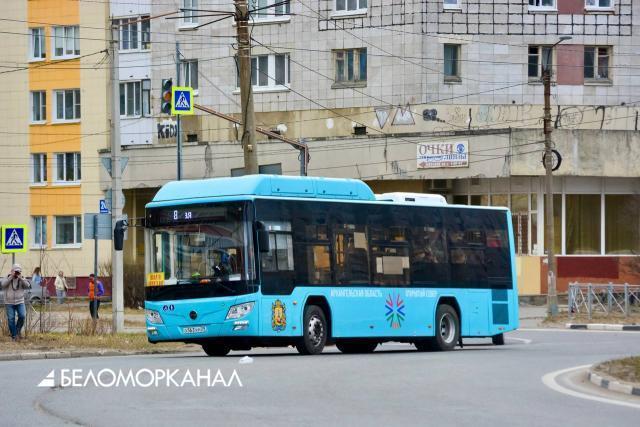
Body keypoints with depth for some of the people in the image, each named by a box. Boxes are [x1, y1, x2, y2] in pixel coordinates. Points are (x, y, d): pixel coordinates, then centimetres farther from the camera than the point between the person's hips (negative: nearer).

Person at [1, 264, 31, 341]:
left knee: (22, 316, -17)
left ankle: (18, 330, 6)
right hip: (9, 303, -1)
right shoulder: (7, 278, 3)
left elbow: (27, 285, -12)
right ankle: (14, 336, 6)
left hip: (20, 302, 1)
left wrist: (20, 278, -20)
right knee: (11, 319, -3)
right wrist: (11, 276, -21)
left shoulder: (22, 279, 6)